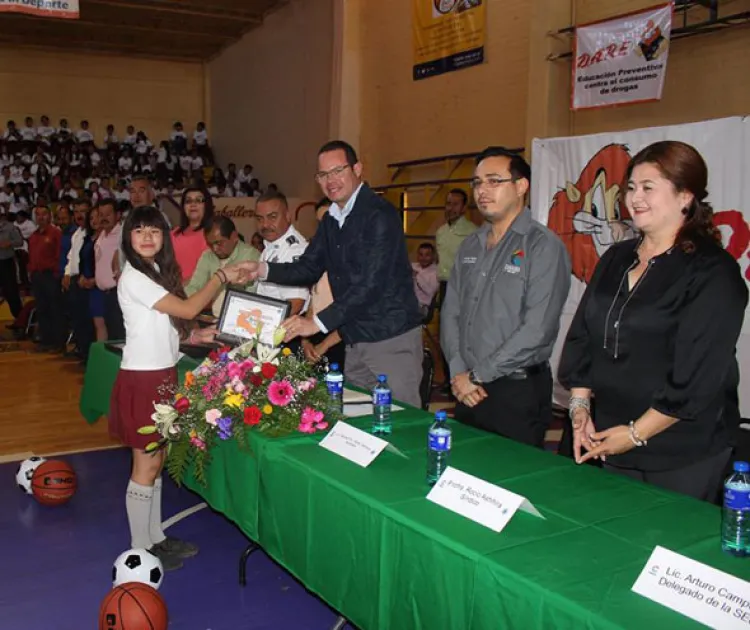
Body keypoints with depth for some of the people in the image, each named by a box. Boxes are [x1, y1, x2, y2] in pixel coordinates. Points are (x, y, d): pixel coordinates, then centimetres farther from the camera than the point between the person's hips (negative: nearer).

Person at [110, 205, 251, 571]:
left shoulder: (158, 272, 13)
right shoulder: (133, 277, -16)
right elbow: (188, 308, -19)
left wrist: (192, 336, 3)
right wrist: (221, 277, -10)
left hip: (162, 375, 9)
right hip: (142, 378, -9)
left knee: (156, 460, 14)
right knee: (146, 463, -1)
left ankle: (155, 537, 26)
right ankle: (140, 548, 12)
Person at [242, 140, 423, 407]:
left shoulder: (380, 214, -15)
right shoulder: (331, 219, 10)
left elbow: (371, 283, -23)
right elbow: (307, 269, 13)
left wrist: (319, 323, -26)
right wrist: (264, 270, -5)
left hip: (392, 338, -7)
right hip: (355, 341, 8)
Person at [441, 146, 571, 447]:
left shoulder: (543, 247, -11)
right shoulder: (470, 246, 12)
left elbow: (538, 330, -19)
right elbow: (450, 312, 10)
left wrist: (476, 375, -14)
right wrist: (458, 372, -5)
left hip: (517, 392, -6)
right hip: (468, 391, 6)